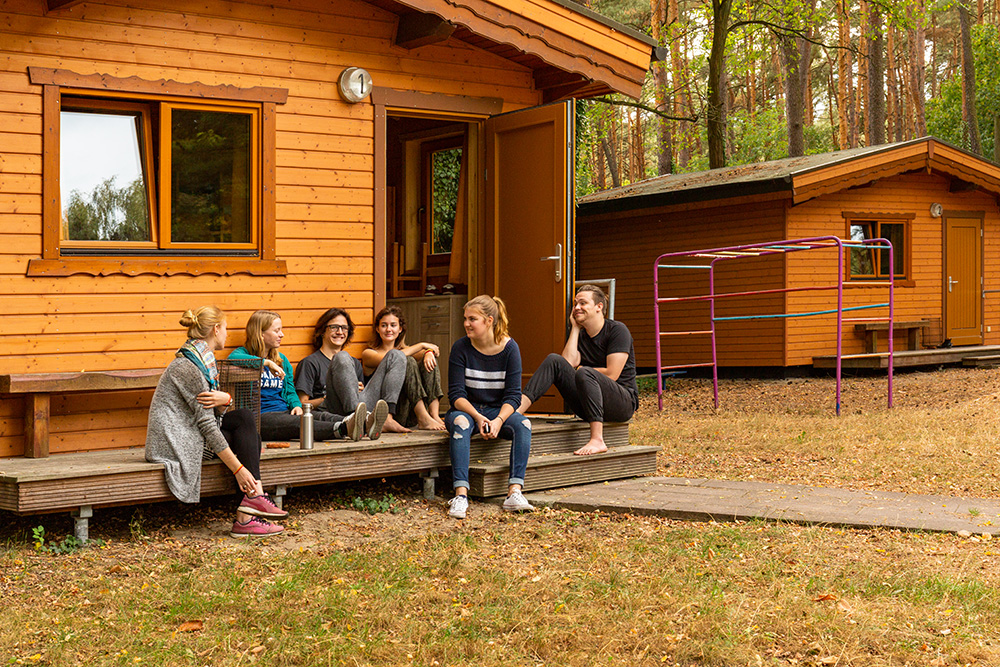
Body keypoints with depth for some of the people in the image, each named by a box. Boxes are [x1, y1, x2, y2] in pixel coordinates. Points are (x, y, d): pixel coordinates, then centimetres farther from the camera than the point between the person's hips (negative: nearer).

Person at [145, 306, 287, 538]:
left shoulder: (204, 360, 12)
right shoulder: (189, 367, -18)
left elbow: (216, 413, 9)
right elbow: (207, 423, -21)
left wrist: (225, 400, -17)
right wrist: (238, 468, -21)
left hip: (189, 435, 9)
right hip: (176, 445, -9)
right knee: (245, 422, -7)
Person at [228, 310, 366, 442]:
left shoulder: (282, 360, 24)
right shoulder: (244, 353, 3)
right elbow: (233, 358, -23)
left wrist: (296, 405, 0)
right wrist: (267, 362, -21)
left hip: (284, 412, 6)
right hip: (260, 417, -6)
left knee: (321, 417, -25)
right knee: (297, 423, -36)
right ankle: (343, 428, -63)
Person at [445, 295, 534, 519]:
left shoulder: (509, 347, -6)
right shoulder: (461, 347, -7)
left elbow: (513, 395, -9)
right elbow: (456, 394, -10)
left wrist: (498, 420, -27)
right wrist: (477, 416, -27)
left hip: (498, 410, 1)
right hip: (466, 409, -1)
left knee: (523, 424, -28)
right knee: (460, 422, -35)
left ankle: (514, 492, -35)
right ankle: (461, 494, -44)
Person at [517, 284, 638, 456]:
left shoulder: (617, 330, -5)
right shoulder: (580, 335, 14)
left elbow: (611, 374, -14)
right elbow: (568, 363, -6)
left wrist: (582, 370, 0)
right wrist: (575, 328, 0)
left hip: (624, 401, -6)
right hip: (587, 407, 6)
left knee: (584, 373, -35)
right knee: (553, 360, -10)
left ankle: (597, 440, -44)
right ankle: (516, 410, -28)